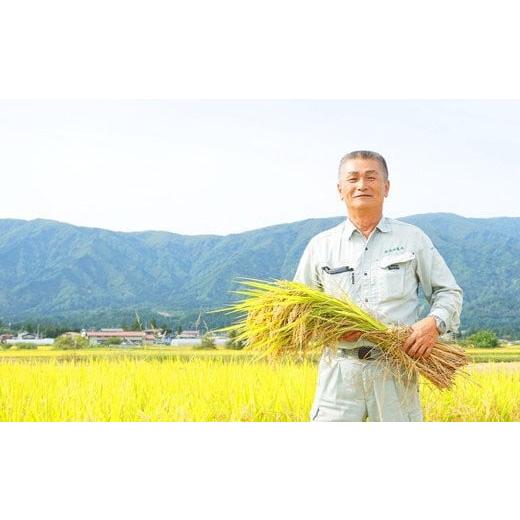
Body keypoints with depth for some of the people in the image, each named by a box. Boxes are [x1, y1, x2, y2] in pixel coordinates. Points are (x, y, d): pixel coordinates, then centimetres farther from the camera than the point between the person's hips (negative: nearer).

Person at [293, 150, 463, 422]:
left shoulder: (413, 238, 9)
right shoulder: (320, 245, 11)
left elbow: (449, 292, 12)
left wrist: (434, 323, -10)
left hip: (396, 371, 0)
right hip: (340, 370, 1)